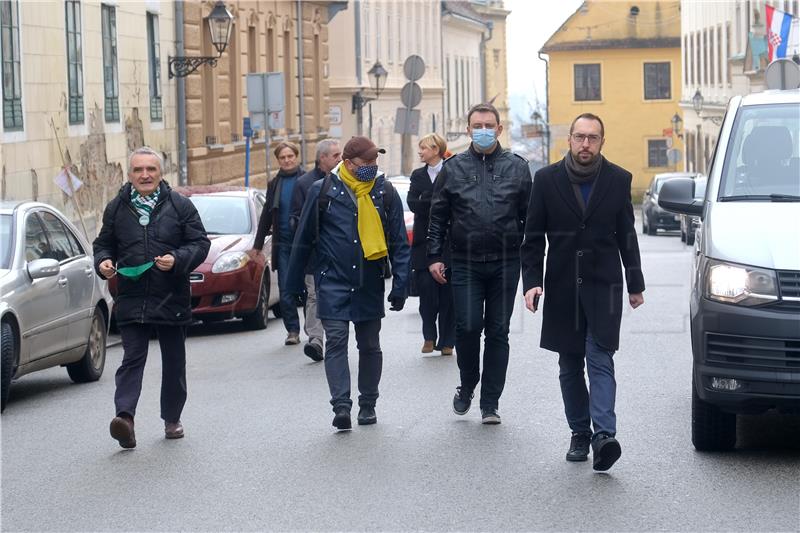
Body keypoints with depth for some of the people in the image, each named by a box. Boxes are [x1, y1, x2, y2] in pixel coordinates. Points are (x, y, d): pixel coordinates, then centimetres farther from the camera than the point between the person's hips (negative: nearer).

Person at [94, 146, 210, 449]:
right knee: (132, 359, -10)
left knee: (174, 362, 10)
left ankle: (172, 419, 23)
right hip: (131, 299, 0)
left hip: (172, 299, 0)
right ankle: (125, 416, -22)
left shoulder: (180, 206, 2)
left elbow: (200, 243, 1)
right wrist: (103, 262, -4)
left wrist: (177, 260, -16)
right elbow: (104, 244, 18)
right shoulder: (116, 208, 8)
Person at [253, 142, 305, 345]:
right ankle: (292, 330, 7)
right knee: (286, 290, 0)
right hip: (283, 243, 3)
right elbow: (266, 216, 17)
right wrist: (258, 244, 14)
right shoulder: (274, 184, 12)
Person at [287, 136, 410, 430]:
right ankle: (341, 405, -16)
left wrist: (400, 285, -2)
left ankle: (368, 404, 22)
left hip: (370, 285, 2)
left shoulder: (385, 193, 1)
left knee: (370, 345, 10)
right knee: (336, 340, -12)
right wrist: (294, 283, 5)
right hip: (333, 282, -2)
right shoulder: (323, 191, -4)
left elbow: (399, 243, 4)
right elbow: (304, 239, 2)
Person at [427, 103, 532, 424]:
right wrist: (434, 257, 1)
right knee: (467, 327, -8)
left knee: (498, 332, 4)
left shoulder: (517, 168, 7)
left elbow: (530, 217, 8)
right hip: (465, 263, 0)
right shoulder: (453, 169, 7)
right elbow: (438, 217, 9)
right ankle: (467, 386, 18)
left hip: (505, 263, 0)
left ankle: (490, 402, 11)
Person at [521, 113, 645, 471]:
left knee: (600, 361, -12)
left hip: (604, 286, -2)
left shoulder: (618, 180, 2)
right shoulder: (547, 179, 2)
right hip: (562, 287, 2)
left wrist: (635, 285, 10)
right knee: (570, 366, 7)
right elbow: (533, 237, 4)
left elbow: (626, 236, 9)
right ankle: (580, 434, 16)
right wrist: (531, 281, -6)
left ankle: (604, 435, -21)